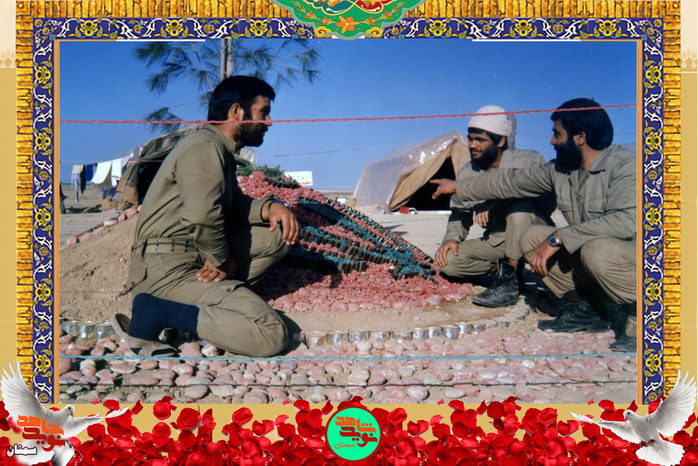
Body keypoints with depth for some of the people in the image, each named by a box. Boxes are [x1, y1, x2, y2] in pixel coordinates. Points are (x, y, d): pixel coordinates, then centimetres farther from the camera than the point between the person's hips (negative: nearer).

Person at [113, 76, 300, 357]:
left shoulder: (219, 150, 21)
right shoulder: (204, 147, -14)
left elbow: (234, 205, 18)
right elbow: (202, 217, -27)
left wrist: (269, 207, -2)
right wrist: (222, 261, -11)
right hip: (170, 268, -10)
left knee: (279, 232, 8)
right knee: (272, 336, -20)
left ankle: (214, 295, -2)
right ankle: (156, 312, -16)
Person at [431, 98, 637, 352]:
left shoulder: (623, 166, -21)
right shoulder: (560, 169, 3)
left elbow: (626, 220, -36)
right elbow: (512, 181, 14)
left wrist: (557, 238, -33)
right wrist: (458, 187, 20)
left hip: (631, 255, -7)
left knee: (597, 250, -38)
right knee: (533, 237, -4)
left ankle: (638, 313, -11)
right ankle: (585, 309, 1)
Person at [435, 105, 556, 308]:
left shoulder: (530, 161, -12)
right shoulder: (467, 173, 2)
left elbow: (547, 200, -27)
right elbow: (459, 214, 12)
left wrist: (499, 201, -34)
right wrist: (451, 238, -9)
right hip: (496, 242, 5)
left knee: (520, 208, -37)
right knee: (447, 260, -18)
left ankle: (509, 282, -27)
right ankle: (508, 269, -5)